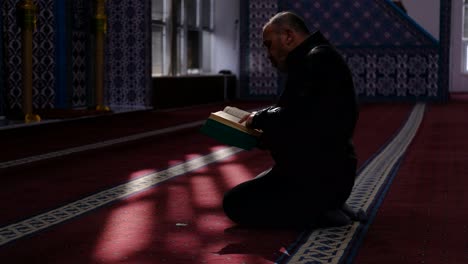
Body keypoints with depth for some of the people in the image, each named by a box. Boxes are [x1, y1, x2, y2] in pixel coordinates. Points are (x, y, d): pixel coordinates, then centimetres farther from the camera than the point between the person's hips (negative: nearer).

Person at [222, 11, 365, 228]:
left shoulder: (320, 59, -16)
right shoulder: (309, 62, 17)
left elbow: (298, 118, -28)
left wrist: (259, 119, -10)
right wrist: (261, 136, 6)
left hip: (321, 177, -11)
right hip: (316, 171, 11)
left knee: (236, 204, -10)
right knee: (246, 195, 27)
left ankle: (323, 216, -9)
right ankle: (325, 209, 12)